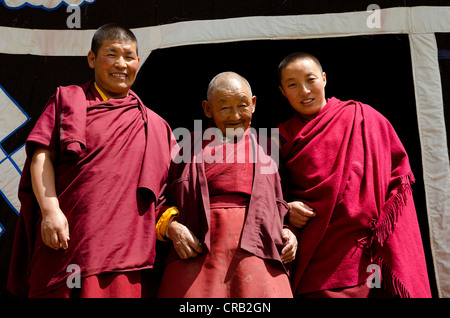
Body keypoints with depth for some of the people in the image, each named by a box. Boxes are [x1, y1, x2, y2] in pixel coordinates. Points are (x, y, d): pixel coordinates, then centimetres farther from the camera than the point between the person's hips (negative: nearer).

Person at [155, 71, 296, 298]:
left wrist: (286, 231, 0)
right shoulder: (191, 145, 13)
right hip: (197, 252, -1)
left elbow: (277, 203, 19)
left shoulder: (265, 147, 18)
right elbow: (164, 199, 9)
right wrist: (171, 227, -9)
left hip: (256, 250, 1)